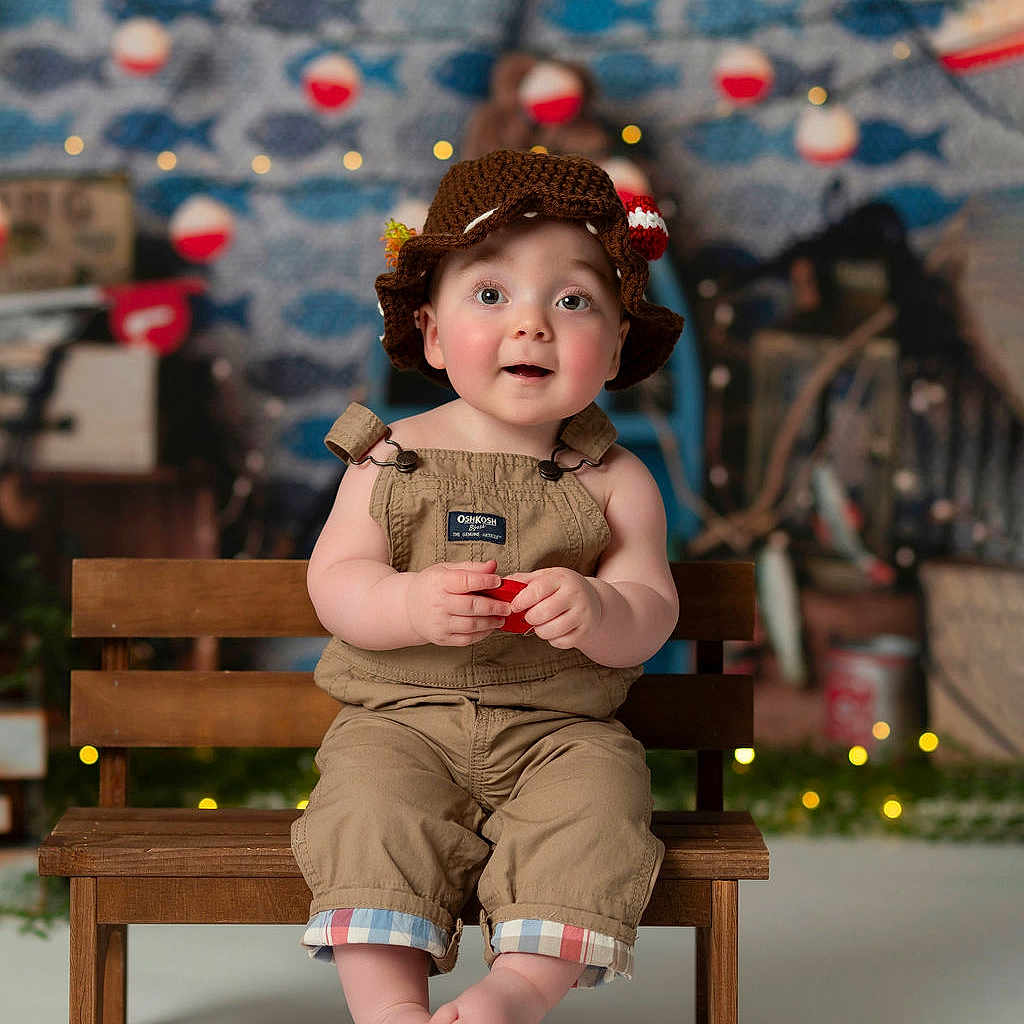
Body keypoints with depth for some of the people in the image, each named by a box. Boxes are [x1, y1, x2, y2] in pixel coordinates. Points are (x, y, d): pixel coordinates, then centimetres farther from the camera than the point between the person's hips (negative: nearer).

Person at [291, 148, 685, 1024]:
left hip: (562, 728, 0)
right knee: (372, 811, -26)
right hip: (401, 719, 0)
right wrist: (413, 606, -24)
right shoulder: (392, 458, 4)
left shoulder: (615, 481, 3)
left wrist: (599, 612, -27)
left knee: (595, 811, -26)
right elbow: (335, 583, -2)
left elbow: (648, 617, -2)